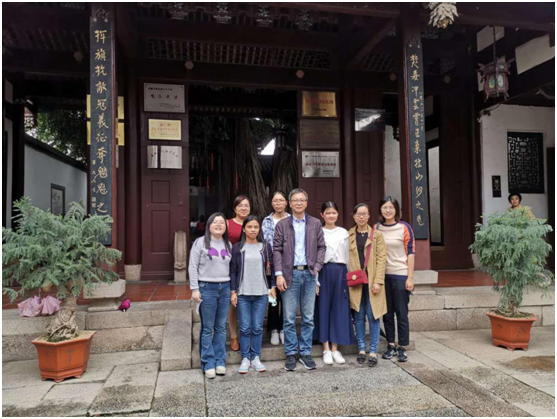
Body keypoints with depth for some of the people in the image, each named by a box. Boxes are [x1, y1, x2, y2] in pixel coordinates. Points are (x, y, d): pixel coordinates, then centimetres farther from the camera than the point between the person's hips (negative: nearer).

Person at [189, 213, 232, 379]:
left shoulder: (228, 245, 12)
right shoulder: (200, 242, -2)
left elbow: (231, 268, 14)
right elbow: (193, 267, -4)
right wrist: (195, 289, -10)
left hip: (225, 288, 4)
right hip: (206, 288, -4)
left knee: (221, 328, 9)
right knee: (207, 328, 2)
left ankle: (220, 361, 19)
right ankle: (209, 363, 11)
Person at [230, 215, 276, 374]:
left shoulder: (266, 247, 5)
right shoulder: (237, 248, 1)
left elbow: (271, 268, 9)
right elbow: (233, 271, 1)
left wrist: (272, 287, 4)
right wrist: (233, 291, -3)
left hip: (261, 293, 1)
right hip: (243, 294, -1)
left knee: (258, 328, 6)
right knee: (245, 328, 3)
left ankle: (256, 357, 19)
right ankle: (245, 359, 16)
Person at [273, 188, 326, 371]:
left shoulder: (315, 224, 9)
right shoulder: (282, 224, 3)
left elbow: (321, 247, 9)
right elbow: (276, 250, 0)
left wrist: (317, 267, -3)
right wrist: (279, 274, -7)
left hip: (309, 274, 2)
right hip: (290, 274, -2)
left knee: (308, 318, 8)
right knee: (289, 318, 3)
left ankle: (306, 353, 20)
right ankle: (290, 354, 15)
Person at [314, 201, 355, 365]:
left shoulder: (344, 233, 10)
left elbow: (347, 255, 10)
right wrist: (315, 280, -8)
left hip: (340, 272, 3)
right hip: (324, 272, -2)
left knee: (339, 309, 4)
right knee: (324, 308, 2)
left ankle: (335, 349, 14)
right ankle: (326, 350, 11)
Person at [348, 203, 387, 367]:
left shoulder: (377, 235, 4)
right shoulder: (348, 235, 8)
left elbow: (381, 259, -2)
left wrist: (378, 281, -11)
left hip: (372, 281, -1)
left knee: (373, 316, 0)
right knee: (359, 316, 8)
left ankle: (373, 351, 9)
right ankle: (361, 349, 19)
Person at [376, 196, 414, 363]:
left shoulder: (404, 227, -4)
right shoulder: (376, 228, 5)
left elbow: (410, 252, -4)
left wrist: (410, 278, -7)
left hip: (400, 275, -3)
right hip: (382, 275, 3)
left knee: (401, 312, 3)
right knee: (387, 312, 10)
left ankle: (402, 347, 15)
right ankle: (391, 345, 23)